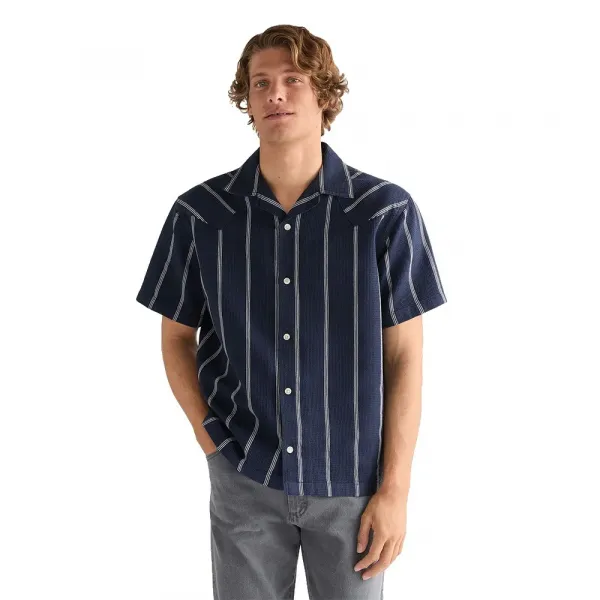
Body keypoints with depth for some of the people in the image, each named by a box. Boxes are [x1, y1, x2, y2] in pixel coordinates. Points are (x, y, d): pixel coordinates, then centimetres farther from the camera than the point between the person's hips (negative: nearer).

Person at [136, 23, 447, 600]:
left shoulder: (386, 212, -9)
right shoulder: (200, 213, -5)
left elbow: (404, 354, -6)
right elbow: (177, 336, 8)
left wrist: (395, 487, -7)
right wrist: (207, 432, -4)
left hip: (352, 482, -1)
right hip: (242, 481, 1)